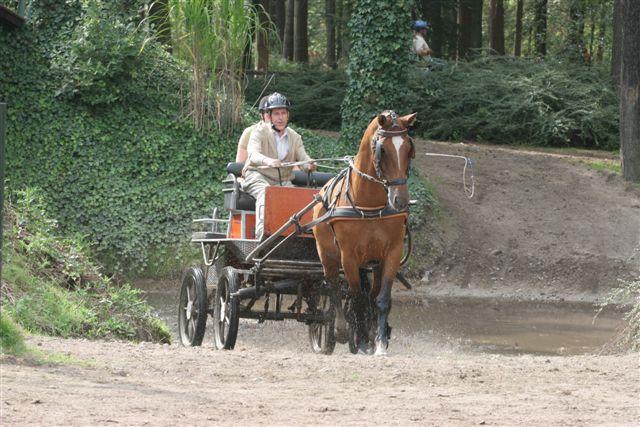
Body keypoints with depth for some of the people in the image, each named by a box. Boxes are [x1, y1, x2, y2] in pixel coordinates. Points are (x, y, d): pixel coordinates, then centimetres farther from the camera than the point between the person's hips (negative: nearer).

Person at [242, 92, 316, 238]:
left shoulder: (295, 137, 12)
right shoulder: (260, 131, -2)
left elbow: (303, 158, -1)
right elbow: (253, 154, -21)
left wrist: (309, 165, -29)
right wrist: (267, 161, -45)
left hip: (283, 181, 5)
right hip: (258, 177, -5)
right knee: (265, 193, -36)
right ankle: (262, 234, -51)